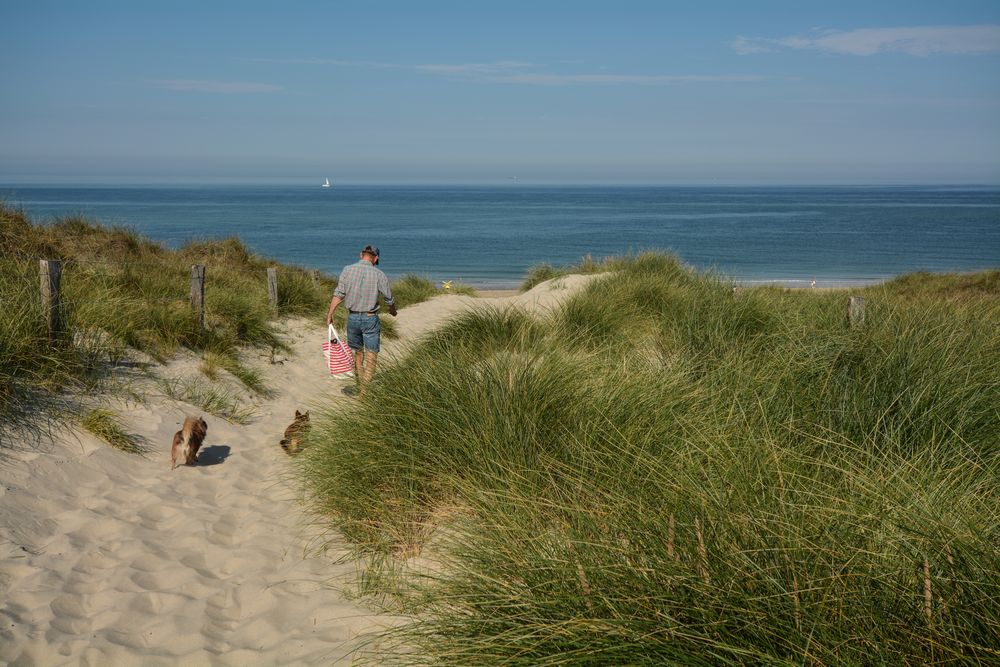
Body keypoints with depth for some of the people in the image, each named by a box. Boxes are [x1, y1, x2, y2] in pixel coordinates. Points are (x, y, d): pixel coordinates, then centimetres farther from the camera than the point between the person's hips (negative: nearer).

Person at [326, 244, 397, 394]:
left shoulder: (347, 270, -4)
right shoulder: (378, 274, -8)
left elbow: (338, 295, -7)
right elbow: (389, 299, 2)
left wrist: (329, 314, -3)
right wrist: (392, 310, 22)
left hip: (353, 317, 3)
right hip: (370, 318, -3)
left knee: (357, 353, 18)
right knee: (371, 356, 3)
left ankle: (360, 386, 28)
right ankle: (365, 392, -1)